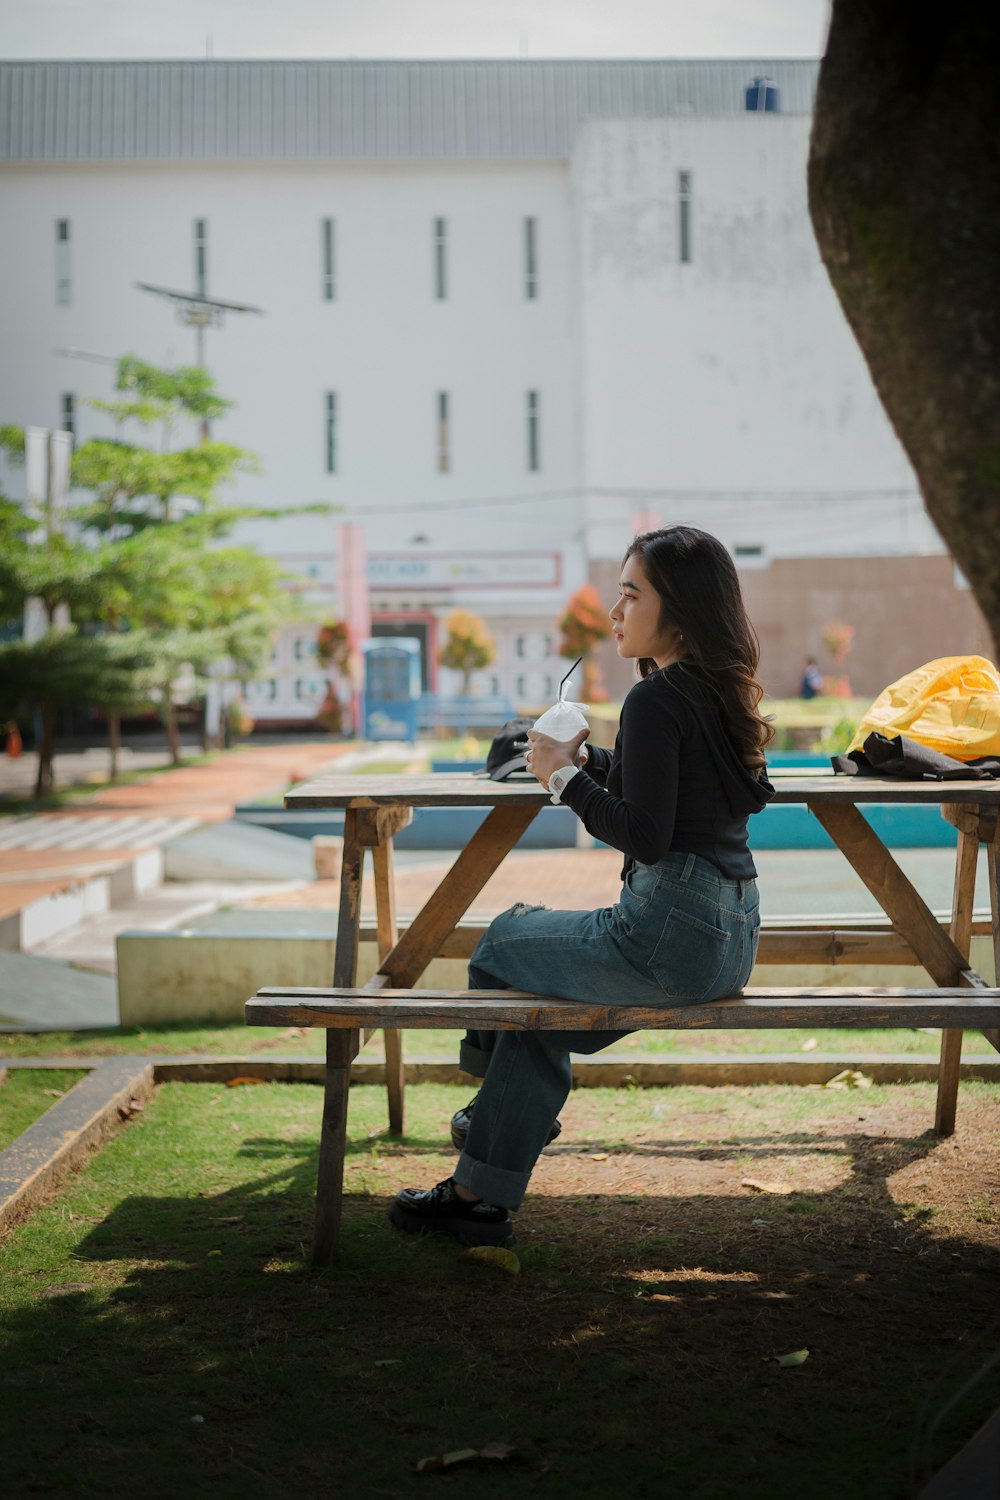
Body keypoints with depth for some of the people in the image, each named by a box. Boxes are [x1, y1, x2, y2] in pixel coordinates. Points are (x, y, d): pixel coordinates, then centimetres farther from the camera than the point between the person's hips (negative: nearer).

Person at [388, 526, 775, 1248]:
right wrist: (588, 759, 13)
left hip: (673, 931, -9)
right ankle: (482, 1197, 25)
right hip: (731, 933, 9)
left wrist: (565, 777, -10)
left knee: (500, 946, 14)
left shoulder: (656, 699, -17)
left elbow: (645, 836, -22)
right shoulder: (719, 691, 12)